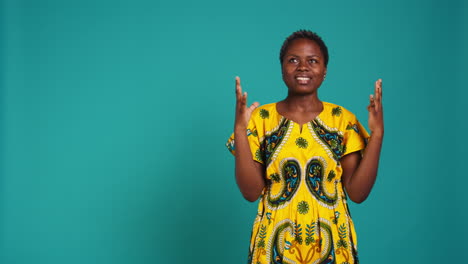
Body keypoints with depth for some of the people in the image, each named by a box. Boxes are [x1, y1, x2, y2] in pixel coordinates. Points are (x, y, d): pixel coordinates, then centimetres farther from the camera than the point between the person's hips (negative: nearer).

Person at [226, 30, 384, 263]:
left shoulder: (343, 119, -3)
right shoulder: (261, 118, -4)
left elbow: (357, 192, -7)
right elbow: (251, 192, -10)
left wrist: (377, 133, -14)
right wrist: (240, 130, -17)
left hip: (331, 242, 1)